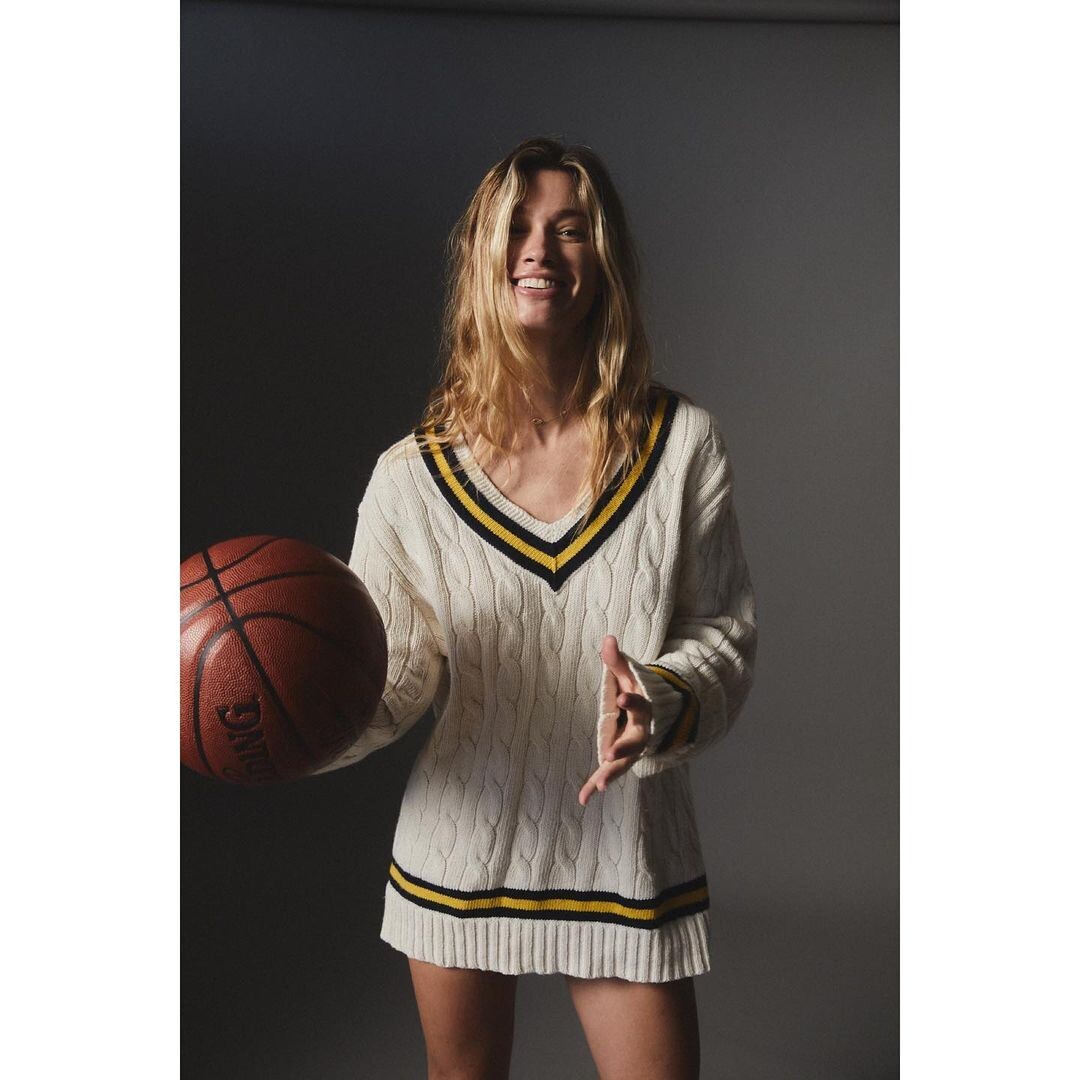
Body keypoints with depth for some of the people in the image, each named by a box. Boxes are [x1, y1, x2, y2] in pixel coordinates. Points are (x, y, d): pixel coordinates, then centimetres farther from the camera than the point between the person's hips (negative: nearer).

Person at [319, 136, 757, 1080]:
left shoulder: (683, 444, -6)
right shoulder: (413, 474, -5)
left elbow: (728, 631, -3)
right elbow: (397, 672, -4)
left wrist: (661, 703, -23)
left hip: (629, 852, -1)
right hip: (461, 850, 1)